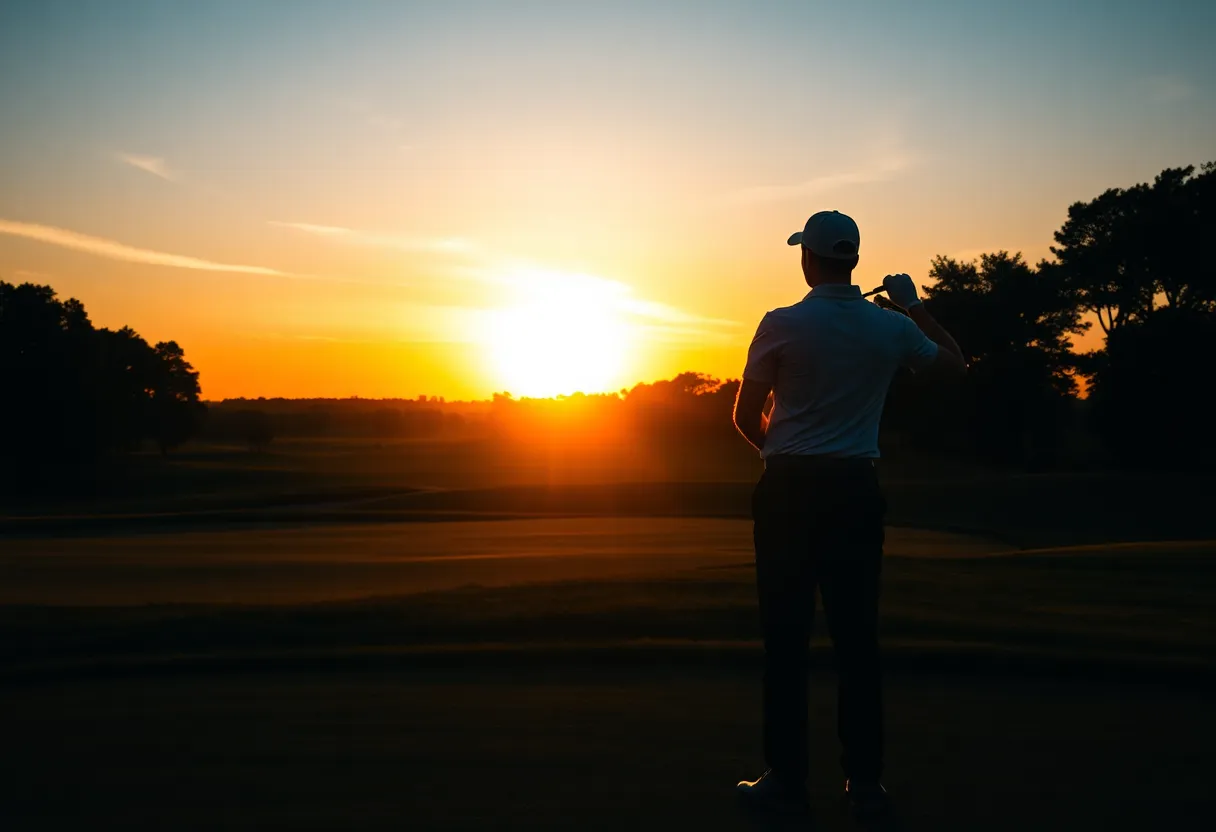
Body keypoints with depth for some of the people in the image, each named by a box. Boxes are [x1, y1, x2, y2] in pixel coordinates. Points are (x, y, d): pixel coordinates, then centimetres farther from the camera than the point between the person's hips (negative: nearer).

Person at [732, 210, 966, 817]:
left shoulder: (783, 324, -7)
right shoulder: (891, 328, 3)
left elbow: (746, 415, -2)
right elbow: (955, 364, 20)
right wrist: (914, 305, 27)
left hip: (789, 488, -3)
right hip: (856, 489, 3)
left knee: (786, 636, 2)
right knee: (857, 636, 6)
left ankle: (787, 778, 6)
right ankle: (865, 782, 11)